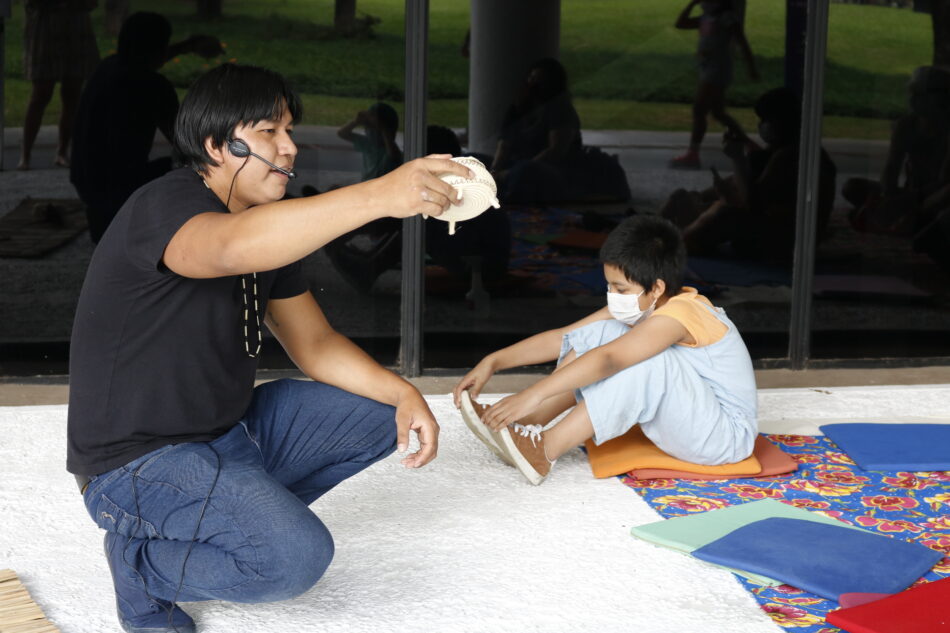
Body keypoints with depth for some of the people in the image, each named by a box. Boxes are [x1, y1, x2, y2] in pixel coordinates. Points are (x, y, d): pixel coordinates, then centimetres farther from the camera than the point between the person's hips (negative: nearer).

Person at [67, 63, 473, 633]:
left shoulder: (270, 227, 9)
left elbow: (315, 343, 12)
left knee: (384, 413, 6)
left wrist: (404, 394, -6)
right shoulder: (164, 208, -21)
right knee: (296, 557, -29)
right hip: (139, 460, -9)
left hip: (231, 429, 9)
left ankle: (242, 511, 5)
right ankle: (141, 559, -3)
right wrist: (378, 196, -55)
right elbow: (230, 247, -45)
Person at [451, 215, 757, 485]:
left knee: (650, 360, -34)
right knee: (602, 332, -4)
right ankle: (527, 425, -12)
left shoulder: (679, 314, -26)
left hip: (726, 436, -8)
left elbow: (607, 360, -39)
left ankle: (544, 449, -28)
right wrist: (493, 362, -11)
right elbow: (562, 338, -2)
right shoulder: (641, 306, 0)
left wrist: (534, 394, -45)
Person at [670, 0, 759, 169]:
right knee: (718, 113, 15)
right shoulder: (706, 18, 12)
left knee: (698, 111, -9)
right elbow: (680, 23, 15)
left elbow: (743, 44, -11)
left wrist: (752, 68, -12)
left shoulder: (728, 18, -11)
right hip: (708, 71, 9)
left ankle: (692, 155, -7)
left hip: (717, 72, -9)